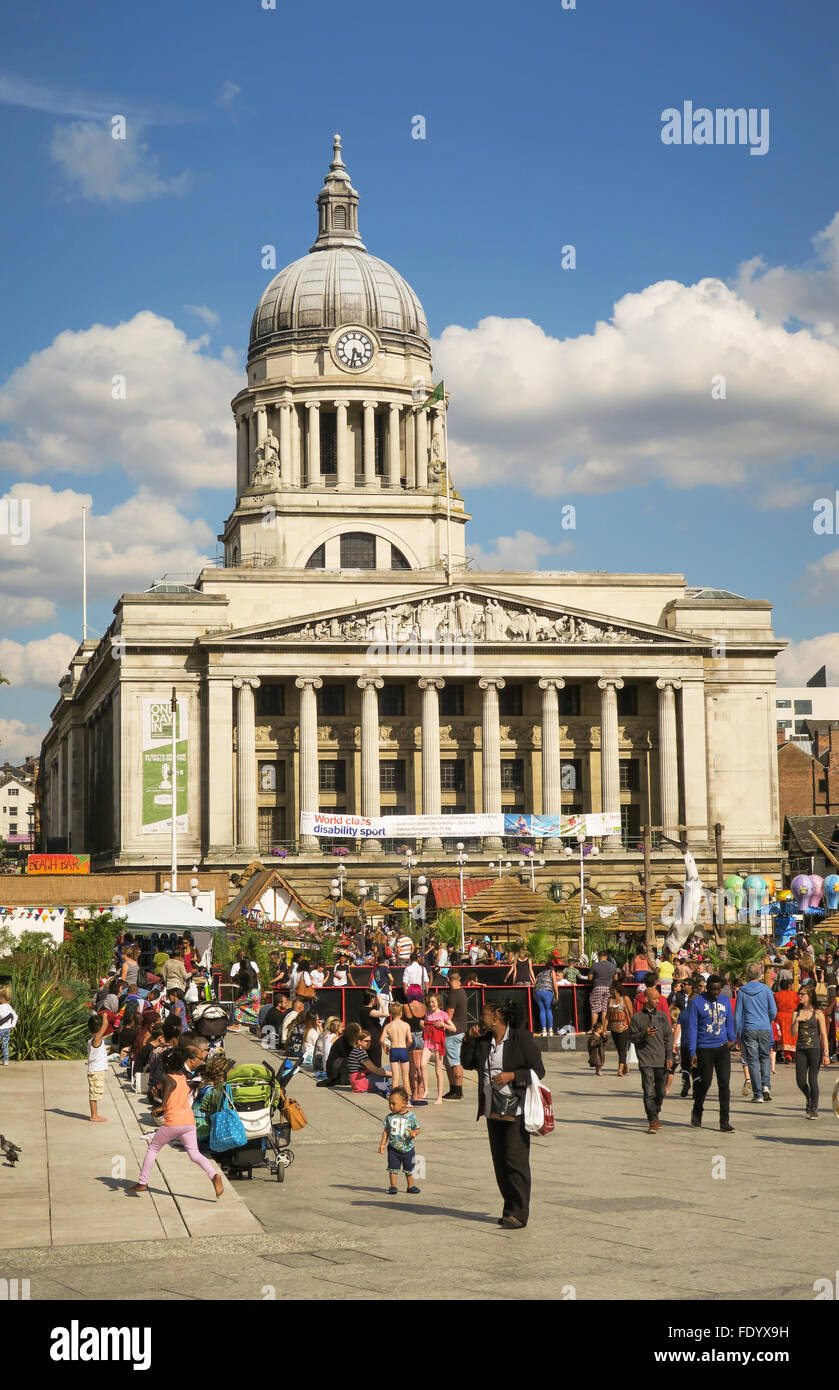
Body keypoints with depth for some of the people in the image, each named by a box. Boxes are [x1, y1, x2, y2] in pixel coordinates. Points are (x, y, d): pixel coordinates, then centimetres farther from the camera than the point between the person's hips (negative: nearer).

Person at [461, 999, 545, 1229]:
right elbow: (467, 1064, 18)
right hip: (493, 1110, 7)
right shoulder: (483, 1040, 11)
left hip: (516, 1110, -7)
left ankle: (519, 1214, -9)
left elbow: (538, 1071, -7)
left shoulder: (522, 1038, -8)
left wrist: (512, 1076, -20)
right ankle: (510, 1209, 17)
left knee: (515, 1160, -11)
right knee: (500, 1162, 9)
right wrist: (470, 1039, 4)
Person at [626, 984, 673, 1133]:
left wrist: (669, 1057, 4)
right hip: (646, 1060, -3)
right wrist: (644, 1034, -14)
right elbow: (631, 1036, 4)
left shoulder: (662, 1016, 10)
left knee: (660, 1091, 11)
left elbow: (668, 1037, 11)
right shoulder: (637, 1017, 3)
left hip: (661, 1061, 3)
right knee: (649, 1092, -10)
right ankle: (653, 1121, -8)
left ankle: (656, 1114, 33)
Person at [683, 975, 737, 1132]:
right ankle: (697, 1112, 31)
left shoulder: (725, 1001, 9)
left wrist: (732, 1040, -2)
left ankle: (724, 1121, 0)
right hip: (704, 1049, -3)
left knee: (725, 1084, -4)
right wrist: (692, 1052, -10)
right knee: (705, 1083, 4)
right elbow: (691, 1028, -5)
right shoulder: (696, 1002, -4)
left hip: (723, 1048, 3)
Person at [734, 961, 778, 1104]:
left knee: (753, 1061, 2)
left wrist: (737, 1033, 10)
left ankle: (758, 1094, -1)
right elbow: (773, 1011, 2)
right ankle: (766, 1085, -2)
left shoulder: (741, 991, 0)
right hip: (765, 1029, 1)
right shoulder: (766, 989, -1)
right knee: (765, 1057, 17)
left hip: (749, 1030, -1)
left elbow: (738, 1013, 2)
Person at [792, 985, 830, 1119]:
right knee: (800, 1081, 1)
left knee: (813, 1080, -6)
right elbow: (793, 1033, 4)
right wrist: (796, 1021, -13)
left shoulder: (818, 1014, -1)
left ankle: (814, 1109, 6)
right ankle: (809, 1098, 31)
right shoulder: (796, 1013, 9)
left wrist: (826, 1053, -8)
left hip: (815, 1049, -4)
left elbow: (823, 1034, -2)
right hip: (801, 1049, 4)